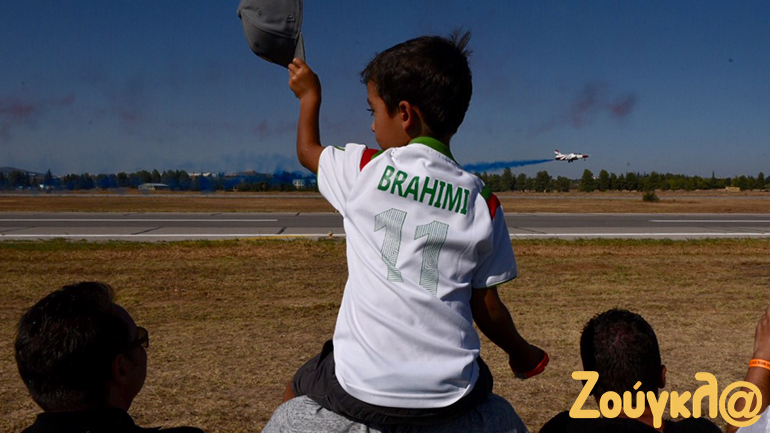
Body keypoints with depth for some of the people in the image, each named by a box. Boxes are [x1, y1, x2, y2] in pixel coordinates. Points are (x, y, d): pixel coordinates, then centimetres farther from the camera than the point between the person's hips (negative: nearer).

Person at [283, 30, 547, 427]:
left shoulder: (364, 169, -5)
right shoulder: (483, 204, -1)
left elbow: (307, 150, 17)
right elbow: (487, 308, 5)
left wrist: (310, 95, 35)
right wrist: (521, 353, 24)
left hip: (362, 391, -2)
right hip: (450, 397, 3)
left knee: (296, 392, 29)